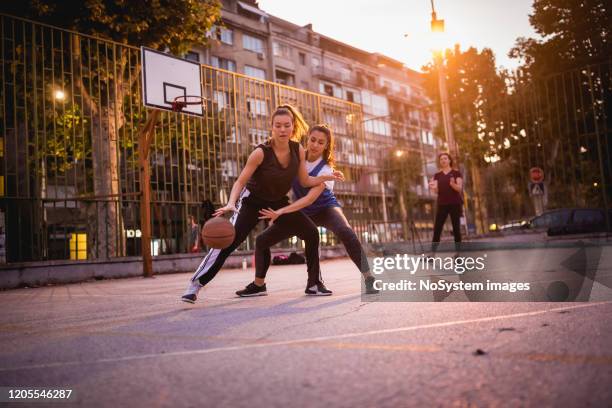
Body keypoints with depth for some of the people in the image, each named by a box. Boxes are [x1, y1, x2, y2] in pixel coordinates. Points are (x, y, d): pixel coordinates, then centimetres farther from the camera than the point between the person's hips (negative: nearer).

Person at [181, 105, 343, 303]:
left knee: (311, 233, -4)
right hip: (253, 201, -5)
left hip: (279, 203, 5)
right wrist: (231, 203, -41)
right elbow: (240, 181, -24)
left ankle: (314, 282, 12)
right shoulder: (261, 152, -26)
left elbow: (305, 181, 1)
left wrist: (326, 177, -14)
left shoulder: (298, 150, -11)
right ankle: (194, 285, -13)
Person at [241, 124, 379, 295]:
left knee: (345, 232, -37)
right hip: (301, 212, 5)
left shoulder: (326, 169, -26)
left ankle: (369, 279, -28)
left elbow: (310, 198, -36)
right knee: (262, 240, -2)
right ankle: (258, 284, 18)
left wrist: (281, 211, -45)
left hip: (325, 209, -4)